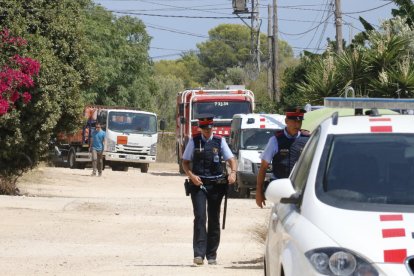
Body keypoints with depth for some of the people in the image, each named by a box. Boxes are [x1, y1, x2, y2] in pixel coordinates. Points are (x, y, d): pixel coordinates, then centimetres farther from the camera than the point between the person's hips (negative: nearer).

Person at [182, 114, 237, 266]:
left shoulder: (219, 141, 6)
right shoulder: (194, 141, 4)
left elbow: (231, 159, 6)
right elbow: (185, 162, 7)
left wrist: (233, 173, -14)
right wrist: (191, 176, -10)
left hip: (216, 184, 2)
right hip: (198, 183, -2)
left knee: (214, 219, 7)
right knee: (200, 217, -14)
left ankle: (211, 255, 16)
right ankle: (199, 254, -18)